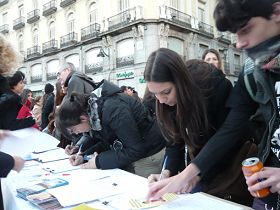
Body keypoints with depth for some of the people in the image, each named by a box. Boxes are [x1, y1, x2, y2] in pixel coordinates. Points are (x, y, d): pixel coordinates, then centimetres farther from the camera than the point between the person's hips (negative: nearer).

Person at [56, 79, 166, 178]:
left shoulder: (112, 109, -30)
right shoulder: (92, 108, -4)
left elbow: (135, 150, -27)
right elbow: (106, 142, 7)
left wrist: (99, 161, -20)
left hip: (149, 158, -7)